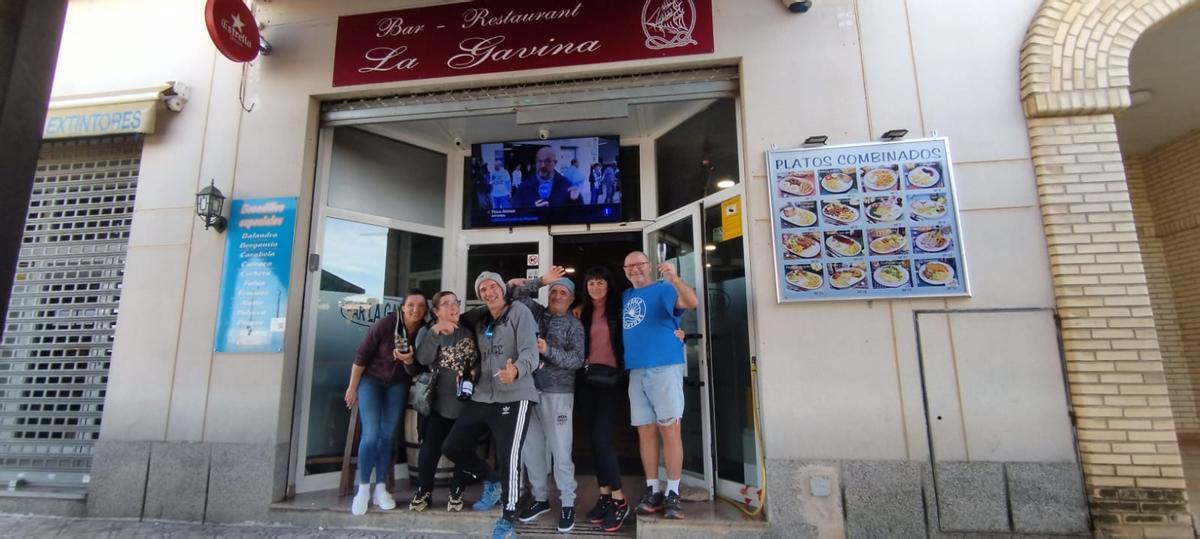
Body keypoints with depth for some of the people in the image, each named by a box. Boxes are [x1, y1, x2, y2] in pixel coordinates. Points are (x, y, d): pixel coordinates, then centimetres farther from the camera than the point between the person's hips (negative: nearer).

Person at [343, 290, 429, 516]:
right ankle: (363, 489, 7)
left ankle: (380, 488, 16)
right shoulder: (385, 325, -26)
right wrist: (352, 387, -7)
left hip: (398, 384, 3)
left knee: (388, 435, 5)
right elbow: (361, 356, -15)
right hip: (371, 379, -3)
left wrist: (411, 361, -26)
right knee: (370, 435, -10)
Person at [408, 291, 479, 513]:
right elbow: (423, 359, -17)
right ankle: (424, 491, 21)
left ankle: (456, 492, 26)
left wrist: (473, 373, -11)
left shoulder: (468, 332, 4)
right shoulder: (427, 332, 1)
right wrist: (435, 331, -26)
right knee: (429, 448, -3)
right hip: (439, 402, -1)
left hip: (467, 401, 1)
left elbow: (480, 360, 9)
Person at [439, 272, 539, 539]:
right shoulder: (480, 318, 15)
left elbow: (530, 352, -17)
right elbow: (456, 318, 34)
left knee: (508, 458, -13)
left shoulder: (519, 311, -6)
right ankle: (492, 482, 34)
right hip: (482, 397, 8)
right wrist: (444, 323, 8)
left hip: (514, 398, -7)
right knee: (452, 446, 12)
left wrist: (516, 370, -40)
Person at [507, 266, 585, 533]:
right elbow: (516, 292, 5)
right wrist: (542, 280, -4)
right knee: (530, 448, 9)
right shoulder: (537, 312, 11)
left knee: (560, 451, -3)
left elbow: (578, 360, -7)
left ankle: (567, 504, 10)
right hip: (528, 389, 4)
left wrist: (548, 351, -16)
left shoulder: (574, 325, 2)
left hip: (557, 393, -4)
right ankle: (541, 498, 24)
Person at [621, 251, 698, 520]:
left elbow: (691, 302, -19)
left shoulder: (663, 289, -1)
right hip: (636, 371, 6)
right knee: (645, 432, 8)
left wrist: (675, 279, -36)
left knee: (669, 429, -5)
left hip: (665, 367, -6)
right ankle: (652, 491, 16)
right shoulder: (625, 297, 18)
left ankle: (672, 493, 3)